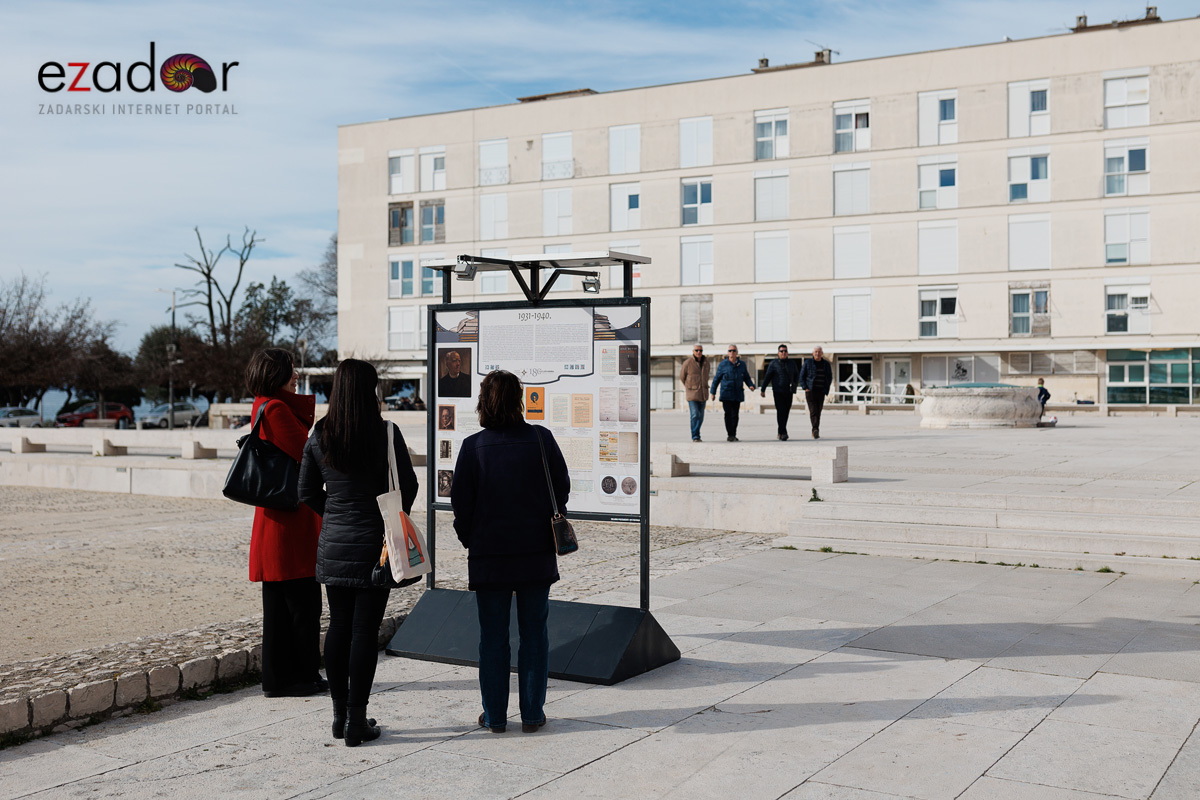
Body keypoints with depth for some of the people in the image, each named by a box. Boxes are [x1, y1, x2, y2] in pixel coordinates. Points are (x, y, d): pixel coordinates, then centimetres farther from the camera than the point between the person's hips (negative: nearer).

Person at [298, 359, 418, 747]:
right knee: (365, 630, 1)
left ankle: (339, 715, 21)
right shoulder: (386, 433, -11)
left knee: (338, 627, 13)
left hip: (333, 546, 4)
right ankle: (357, 721, 6)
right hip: (373, 544, -4)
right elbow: (408, 486, -5)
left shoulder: (319, 436, -1)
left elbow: (308, 492, 6)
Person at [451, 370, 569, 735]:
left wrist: (470, 540, 11)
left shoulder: (473, 446, -9)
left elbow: (461, 503, -5)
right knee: (534, 633, 10)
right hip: (537, 553, 1)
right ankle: (532, 714, 15)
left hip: (489, 554, -1)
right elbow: (562, 488, 3)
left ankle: (495, 715, 15)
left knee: (493, 636, 9)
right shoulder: (541, 438, -5)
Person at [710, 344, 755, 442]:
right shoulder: (723, 364, 2)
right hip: (726, 394, -3)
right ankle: (730, 435, -5)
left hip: (737, 394, 3)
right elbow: (716, 379, 6)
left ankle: (733, 435, 13)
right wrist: (713, 392, 4)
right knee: (728, 414, -7)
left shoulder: (742, 364, 10)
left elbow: (747, 377, 17)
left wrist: (751, 385, -3)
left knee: (735, 415, 6)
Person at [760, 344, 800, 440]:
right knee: (780, 411, -12)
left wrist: (794, 383, 1)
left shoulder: (792, 363, 12)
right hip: (778, 392, -4)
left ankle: (781, 432, 20)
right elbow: (767, 377, 0)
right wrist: (763, 390, -5)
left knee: (786, 412, 7)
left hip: (789, 392, 4)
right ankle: (783, 433, -15)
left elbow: (797, 375, 21)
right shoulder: (774, 364, 1)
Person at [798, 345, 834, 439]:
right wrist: (805, 388, -8)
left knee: (818, 411, 5)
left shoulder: (826, 364, 8)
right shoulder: (808, 363, 0)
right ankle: (815, 429, -25)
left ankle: (815, 431, 15)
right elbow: (802, 376, 3)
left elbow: (829, 378, 16)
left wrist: (826, 390, 6)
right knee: (813, 410, -15)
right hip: (810, 390, -3)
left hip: (821, 392, 3)